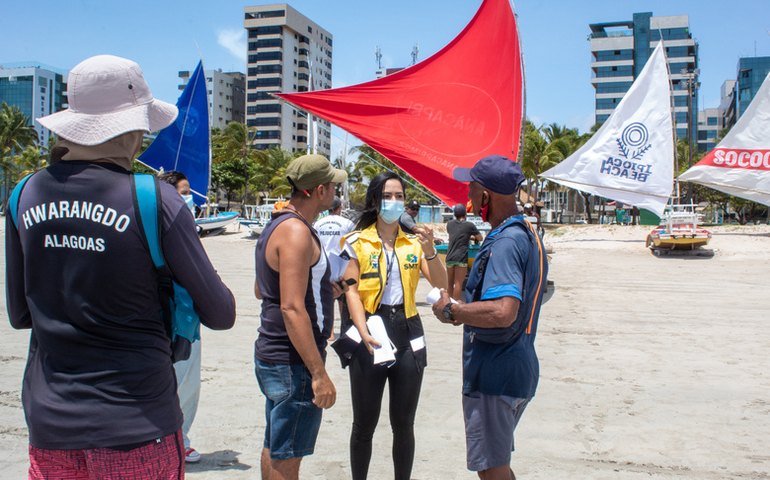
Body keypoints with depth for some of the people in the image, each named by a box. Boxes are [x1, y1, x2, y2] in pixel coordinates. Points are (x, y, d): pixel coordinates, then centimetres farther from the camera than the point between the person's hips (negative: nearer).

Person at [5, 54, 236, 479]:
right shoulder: (154, 199, -14)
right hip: (134, 428, -4)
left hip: (48, 424, 5)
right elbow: (220, 314, -6)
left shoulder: (26, 196, 0)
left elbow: (19, 315, 11)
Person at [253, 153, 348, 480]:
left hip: (272, 355, 10)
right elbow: (292, 309, -26)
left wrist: (321, 289, 19)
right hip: (293, 362, -10)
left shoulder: (278, 225, 11)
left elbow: (261, 290, 21)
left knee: (275, 447, 20)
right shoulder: (296, 232, -20)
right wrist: (319, 373, -25)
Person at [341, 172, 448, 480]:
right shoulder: (358, 242, -1)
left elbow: (440, 283, -1)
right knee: (364, 423, 6)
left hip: (407, 332, 3)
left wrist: (430, 251, -18)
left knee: (403, 423, 12)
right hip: (371, 332, -2)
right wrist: (364, 332, -20)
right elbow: (352, 291, -7)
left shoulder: (413, 241, 8)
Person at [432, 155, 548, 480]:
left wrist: (450, 311, -21)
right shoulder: (527, 233, 9)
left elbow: (502, 312, -35)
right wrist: (466, 312, 14)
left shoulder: (504, 243, -23)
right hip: (518, 365, 10)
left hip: (493, 373, -10)